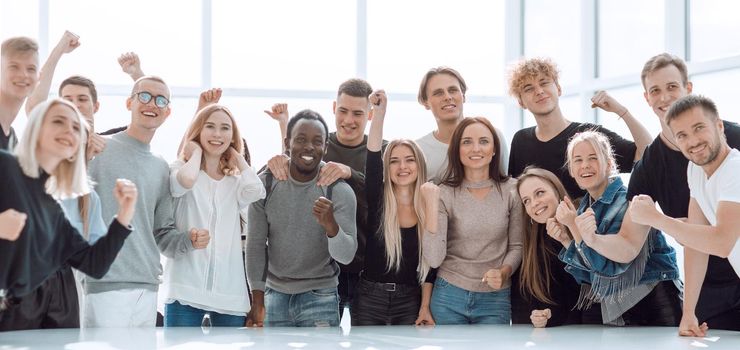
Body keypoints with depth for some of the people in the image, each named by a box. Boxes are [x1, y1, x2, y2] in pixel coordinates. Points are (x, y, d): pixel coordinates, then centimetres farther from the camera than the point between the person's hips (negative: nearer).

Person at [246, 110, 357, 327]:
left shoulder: (340, 191, -12)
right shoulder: (265, 184, -6)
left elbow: (347, 256, -15)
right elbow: (256, 244, -1)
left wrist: (331, 225, -36)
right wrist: (257, 301, -3)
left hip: (319, 298, -3)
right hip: (275, 295, 3)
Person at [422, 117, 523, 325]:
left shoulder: (511, 190, -3)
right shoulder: (445, 194, -7)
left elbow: (517, 246, 5)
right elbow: (433, 259, -14)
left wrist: (503, 273, -13)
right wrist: (432, 206, -20)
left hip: (495, 298, 1)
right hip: (449, 298, 0)